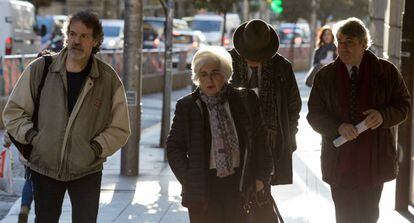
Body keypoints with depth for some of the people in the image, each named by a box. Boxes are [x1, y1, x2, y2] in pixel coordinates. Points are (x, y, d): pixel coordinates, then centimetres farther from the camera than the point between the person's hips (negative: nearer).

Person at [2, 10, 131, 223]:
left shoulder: (109, 79, -4)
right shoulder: (39, 69, -3)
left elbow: (120, 129, 3)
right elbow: (13, 111, 5)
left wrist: (97, 148, -11)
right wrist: (31, 136, -9)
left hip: (87, 171, -1)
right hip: (44, 167, 1)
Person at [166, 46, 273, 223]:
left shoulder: (244, 100, 5)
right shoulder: (187, 106, 3)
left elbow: (261, 139, 10)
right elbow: (174, 147, 6)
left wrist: (261, 176, 5)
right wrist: (188, 180, -2)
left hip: (239, 183, 1)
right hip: (203, 187, -1)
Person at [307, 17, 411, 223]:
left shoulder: (386, 71, 0)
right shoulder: (325, 76, 2)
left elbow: (403, 105, 4)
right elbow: (315, 115, 2)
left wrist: (383, 115, -18)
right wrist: (338, 127, -18)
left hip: (374, 161, 0)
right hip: (339, 159, 0)